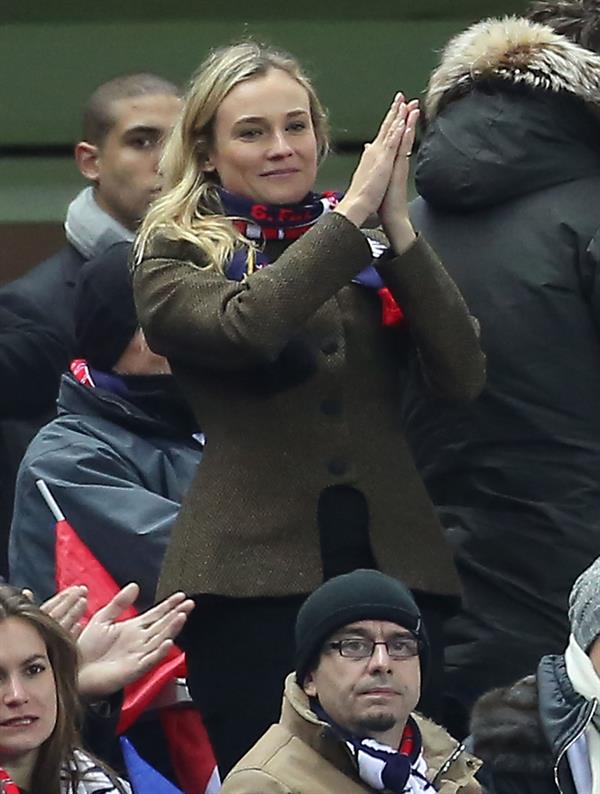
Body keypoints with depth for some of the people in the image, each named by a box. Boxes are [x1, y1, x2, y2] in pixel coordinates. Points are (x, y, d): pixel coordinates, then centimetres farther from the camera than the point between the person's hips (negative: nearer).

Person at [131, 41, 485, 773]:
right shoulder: (173, 260, 6)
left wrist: (396, 225, -7)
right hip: (256, 571, -3)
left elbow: (462, 376, -1)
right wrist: (354, 211, -12)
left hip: (393, 563, 3)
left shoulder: (373, 254, 16)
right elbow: (244, 325, -17)